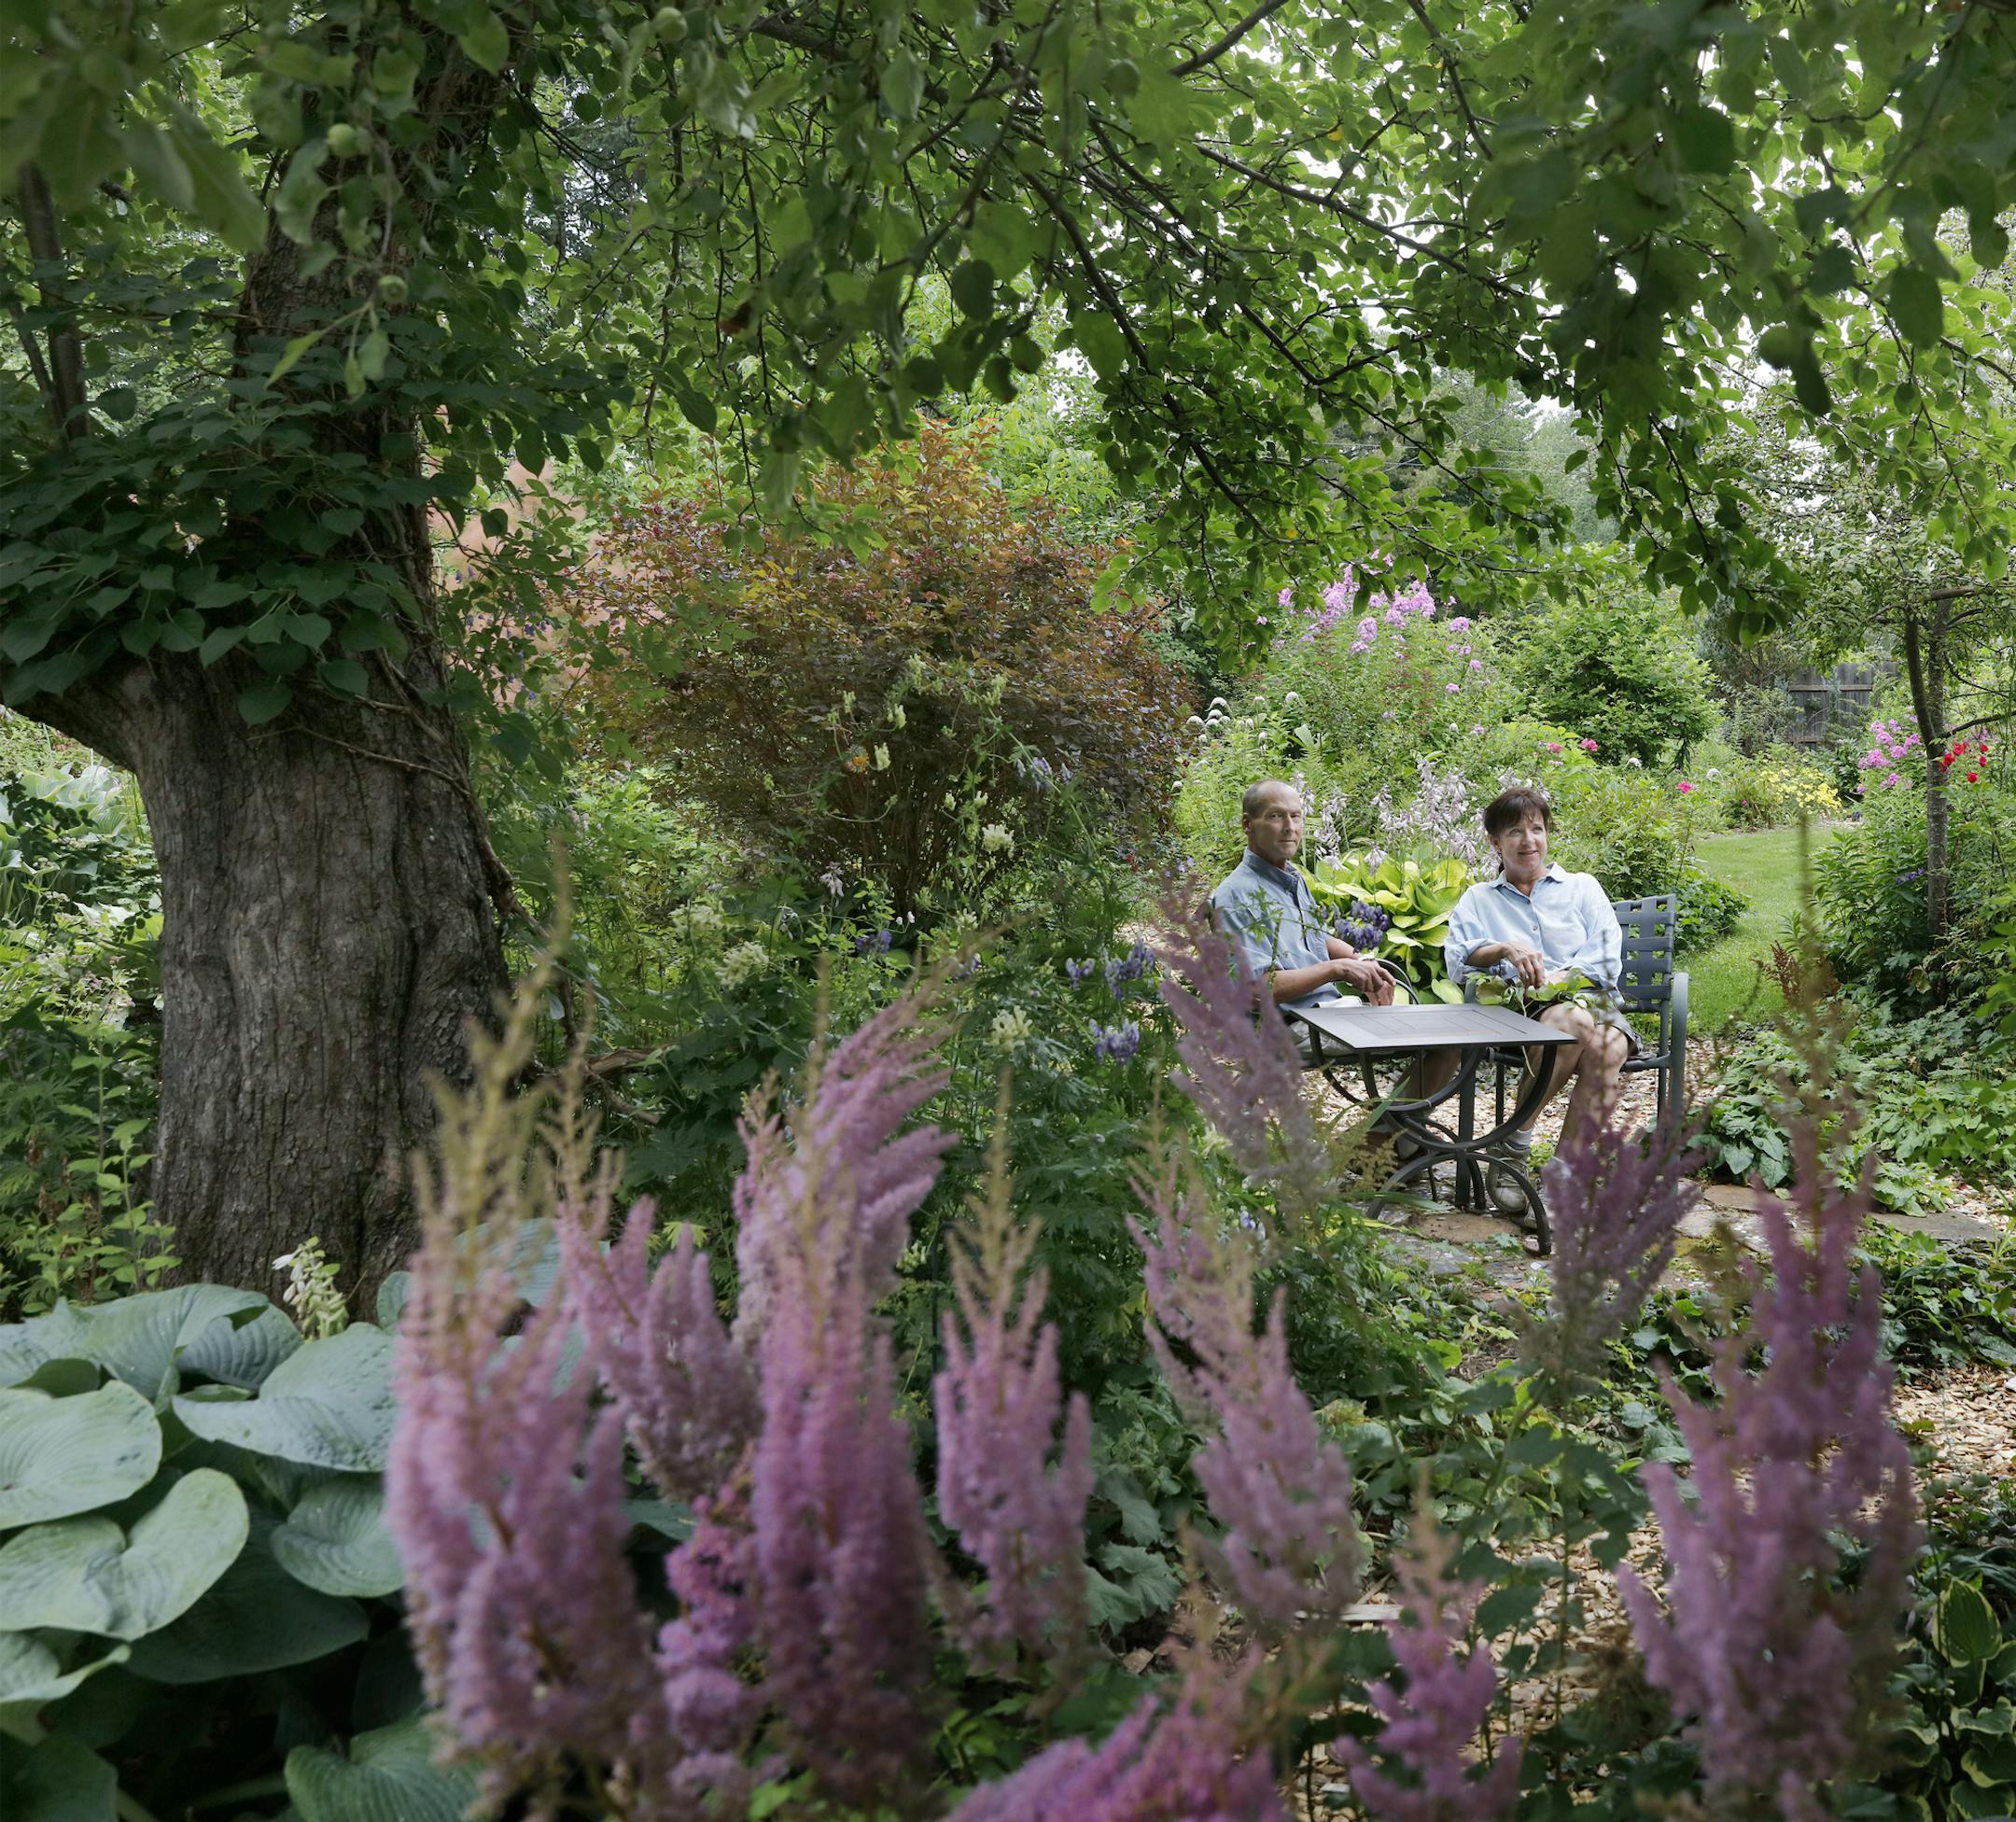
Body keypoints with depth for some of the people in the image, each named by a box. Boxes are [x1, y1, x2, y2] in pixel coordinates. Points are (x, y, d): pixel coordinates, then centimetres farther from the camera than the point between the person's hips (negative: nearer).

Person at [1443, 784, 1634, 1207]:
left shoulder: (1582, 886, 24)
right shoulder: (1478, 900, 24)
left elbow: (1608, 957, 9)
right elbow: (1456, 960, 5)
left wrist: (1558, 977, -9)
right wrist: (1506, 949, -14)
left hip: (1592, 996, 1)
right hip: (1524, 1011, -1)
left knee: (1610, 1047, -36)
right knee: (1574, 1020, -38)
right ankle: (1515, 1144, -23)